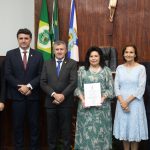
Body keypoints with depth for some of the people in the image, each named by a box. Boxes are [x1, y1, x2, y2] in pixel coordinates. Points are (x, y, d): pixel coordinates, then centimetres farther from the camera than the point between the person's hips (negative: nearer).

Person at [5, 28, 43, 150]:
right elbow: (8, 75, -2)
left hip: (33, 95, 1)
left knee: (34, 124, 7)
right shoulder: (10, 54, 4)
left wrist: (29, 86, -14)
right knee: (18, 125, 7)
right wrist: (20, 87, -13)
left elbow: (40, 75, 0)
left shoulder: (38, 55, 5)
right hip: (17, 95, 0)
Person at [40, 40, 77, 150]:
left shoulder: (72, 63, 3)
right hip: (51, 102, 2)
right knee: (52, 130, 9)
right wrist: (54, 94, -12)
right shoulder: (47, 64, 10)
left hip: (66, 102, -2)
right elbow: (43, 82, 1)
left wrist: (63, 95, -16)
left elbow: (73, 82, -8)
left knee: (66, 130, 5)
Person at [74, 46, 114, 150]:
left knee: (100, 130, 2)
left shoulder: (106, 70, 7)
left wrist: (103, 98, -14)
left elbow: (110, 88, 2)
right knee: (86, 130, 1)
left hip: (102, 106, 0)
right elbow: (78, 87, 4)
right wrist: (82, 99, -11)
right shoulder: (82, 70, 9)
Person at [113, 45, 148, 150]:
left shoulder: (141, 68, -5)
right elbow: (116, 86, 3)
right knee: (124, 128, 9)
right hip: (122, 102, 3)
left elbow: (141, 88, -10)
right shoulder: (119, 68, 5)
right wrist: (122, 101, -11)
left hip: (135, 102, -3)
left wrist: (128, 101, -14)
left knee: (134, 128, 4)